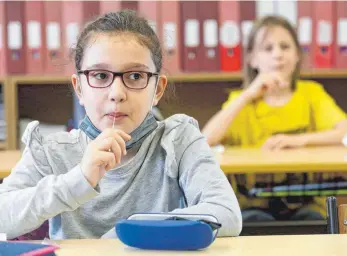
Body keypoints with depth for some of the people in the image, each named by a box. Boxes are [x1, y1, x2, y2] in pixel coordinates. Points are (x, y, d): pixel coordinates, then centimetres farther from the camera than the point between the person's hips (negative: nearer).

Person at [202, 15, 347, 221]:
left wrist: (300, 140, -24)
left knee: (312, 220, -31)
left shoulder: (311, 93, 6)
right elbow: (206, 140, -14)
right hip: (255, 207, 0)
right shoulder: (242, 101, 5)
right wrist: (248, 95, -14)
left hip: (304, 206, 0)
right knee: (252, 221, -32)